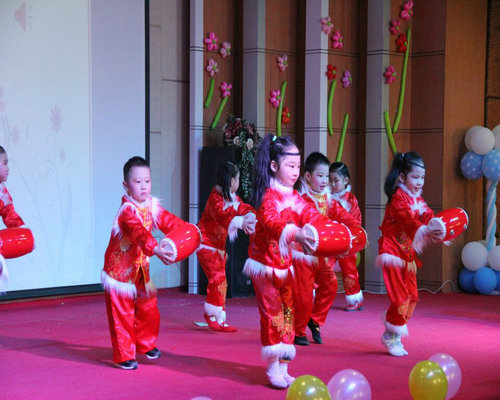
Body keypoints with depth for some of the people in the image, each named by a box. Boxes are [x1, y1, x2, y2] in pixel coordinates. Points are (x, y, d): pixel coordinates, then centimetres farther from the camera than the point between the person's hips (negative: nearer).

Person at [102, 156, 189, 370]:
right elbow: (139, 234, -40)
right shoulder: (128, 210, -24)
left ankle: (146, 345, 37)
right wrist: (156, 250, -55)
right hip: (120, 270, -7)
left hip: (140, 269, 7)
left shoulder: (151, 206, 2)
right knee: (122, 314, -1)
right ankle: (123, 356, 9)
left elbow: (168, 221, 5)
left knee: (148, 310, 16)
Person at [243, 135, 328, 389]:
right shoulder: (268, 196, -17)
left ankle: (282, 366, 20)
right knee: (272, 312, -3)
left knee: (287, 311, 11)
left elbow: (310, 216, 5)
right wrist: (295, 233, -52)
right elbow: (271, 221, -35)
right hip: (266, 262, -8)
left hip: (285, 263, 8)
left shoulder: (294, 196, 8)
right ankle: (273, 368, 7)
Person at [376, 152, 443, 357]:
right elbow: (406, 219, -29)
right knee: (400, 297, -11)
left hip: (408, 254, 9)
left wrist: (439, 228, -20)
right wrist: (424, 231, -45)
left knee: (412, 296, 11)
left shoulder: (418, 199, 14)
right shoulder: (398, 197, -13)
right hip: (393, 251, -9)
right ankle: (390, 336, 3)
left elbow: (428, 217, 2)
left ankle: (394, 335, 23)